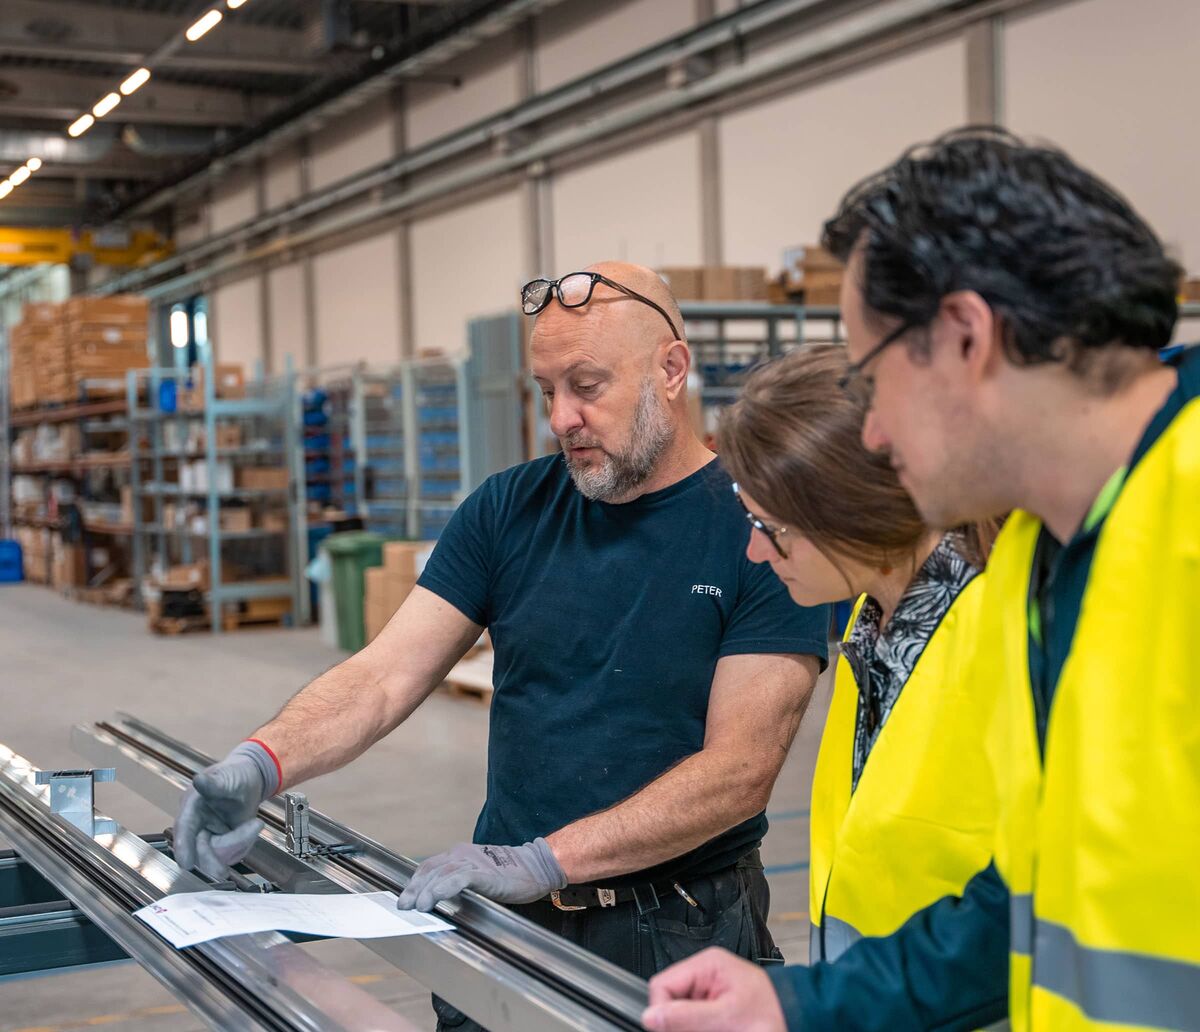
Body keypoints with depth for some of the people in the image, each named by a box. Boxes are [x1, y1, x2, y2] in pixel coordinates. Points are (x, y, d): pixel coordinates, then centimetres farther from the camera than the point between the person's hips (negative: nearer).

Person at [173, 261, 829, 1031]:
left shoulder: (760, 530, -12)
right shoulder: (511, 508, 1)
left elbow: (741, 767, -18)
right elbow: (385, 676, -4)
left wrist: (544, 860, -25)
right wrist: (264, 762, -23)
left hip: (676, 935, -3)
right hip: (506, 917, 4)